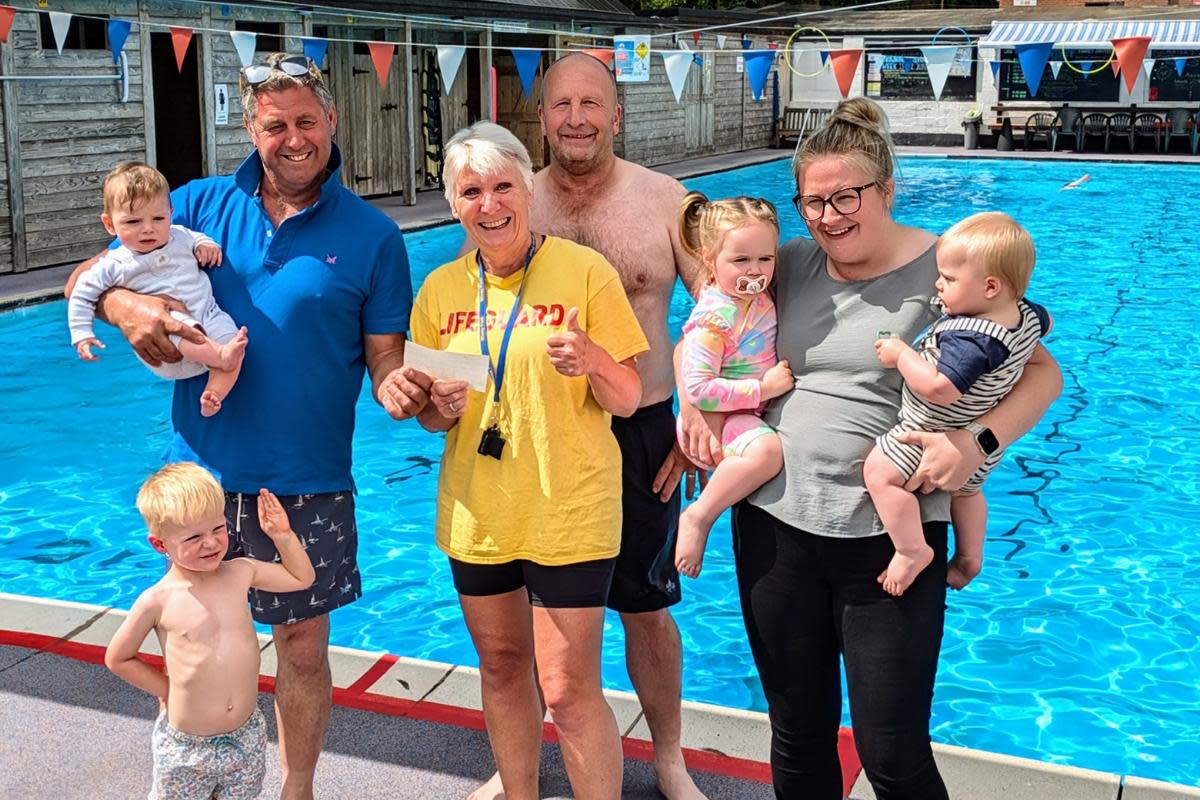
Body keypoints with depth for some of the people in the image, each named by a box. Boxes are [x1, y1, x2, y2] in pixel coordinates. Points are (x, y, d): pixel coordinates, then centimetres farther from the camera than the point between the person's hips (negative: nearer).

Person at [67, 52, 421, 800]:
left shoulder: (370, 234, -2)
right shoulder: (201, 205, 2)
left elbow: (385, 353, -2)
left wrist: (396, 386, -26)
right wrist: (126, 306, -19)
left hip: (307, 484, -1)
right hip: (203, 472, 2)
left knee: (303, 646, 10)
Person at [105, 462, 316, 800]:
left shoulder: (240, 573, -3)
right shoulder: (158, 601, -14)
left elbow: (302, 578, 11)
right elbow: (117, 659, -1)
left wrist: (282, 535, 1)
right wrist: (167, 689, -1)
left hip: (247, 735, 3)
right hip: (187, 746, -3)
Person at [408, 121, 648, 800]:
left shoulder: (584, 271, -9)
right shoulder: (442, 288, 3)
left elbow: (628, 399, -6)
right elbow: (429, 417, 12)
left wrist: (591, 361, -26)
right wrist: (442, 407, -11)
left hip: (568, 514, -4)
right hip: (476, 513, 5)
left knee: (569, 691, -3)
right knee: (501, 667, 19)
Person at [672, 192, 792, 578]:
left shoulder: (758, 294, 4)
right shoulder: (713, 318, -20)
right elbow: (697, 389, -25)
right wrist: (763, 388, -22)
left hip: (758, 413, 9)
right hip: (721, 419, -9)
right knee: (766, 449, -34)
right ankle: (698, 517, -18)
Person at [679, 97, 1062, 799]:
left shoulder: (944, 269, -7)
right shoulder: (792, 266, 6)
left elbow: (1042, 372, -4)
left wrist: (978, 443, -21)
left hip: (889, 536, -4)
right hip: (774, 526, 4)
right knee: (798, 737, 17)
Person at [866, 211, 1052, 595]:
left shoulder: (970, 339, -36)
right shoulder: (1026, 314, -6)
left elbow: (940, 388, -42)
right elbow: (1045, 322, 18)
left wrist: (901, 354, -29)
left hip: (942, 438, -10)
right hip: (981, 447, 10)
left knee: (879, 471, -18)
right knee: (965, 491, 34)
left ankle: (912, 550, -12)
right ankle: (969, 558, 49)